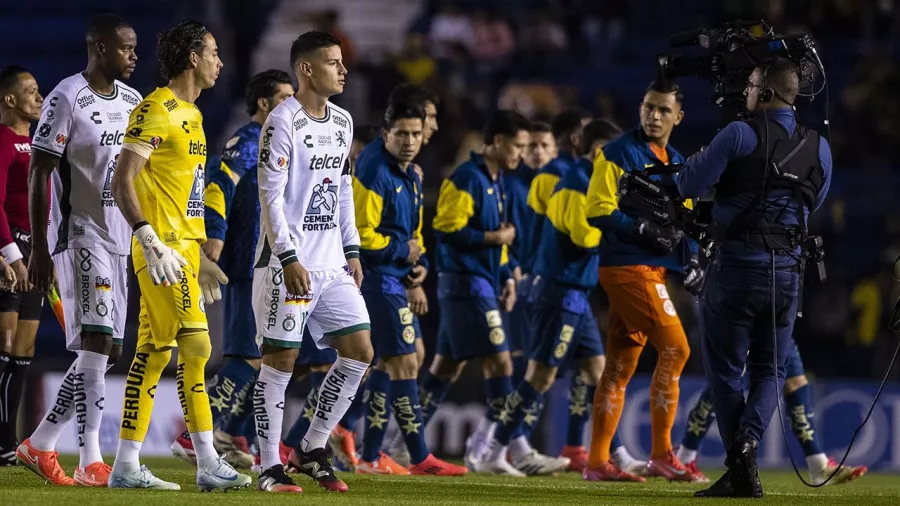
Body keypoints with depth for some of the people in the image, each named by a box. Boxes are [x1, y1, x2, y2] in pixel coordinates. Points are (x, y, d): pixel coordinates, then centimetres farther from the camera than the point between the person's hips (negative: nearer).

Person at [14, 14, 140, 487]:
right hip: (81, 232, -8)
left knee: (105, 352, 8)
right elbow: (38, 177, -11)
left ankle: (39, 445, 17)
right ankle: (91, 461, -16)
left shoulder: (133, 102, 12)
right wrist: (39, 249, -14)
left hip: (122, 237, 8)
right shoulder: (67, 99, -11)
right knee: (96, 342, -15)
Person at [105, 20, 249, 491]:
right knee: (195, 344, -14)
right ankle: (209, 464, -15)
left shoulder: (191, 114, 19)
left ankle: (126, 466, 9)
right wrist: (151, 241, -24)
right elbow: (123, 182, -16)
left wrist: (198, 256, 24)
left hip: (185, 247, 10)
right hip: (163, 248, -10)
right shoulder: (156, 109, -10)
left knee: (154, 352, 8)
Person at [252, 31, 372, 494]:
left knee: (359, 351, 3)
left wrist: (351, 251, 15)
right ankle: (270, 468, 1)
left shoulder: (341, 121, 13)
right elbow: (271, 195, -15)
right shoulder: (283, 121, -11)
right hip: (288, 263, -8)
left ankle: (313, 449, 14)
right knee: (280, 360, -5)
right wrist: (289, 259, -19)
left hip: (331, 264, 8)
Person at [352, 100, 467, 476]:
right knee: (405, 364, -9)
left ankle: (371, 456, 19)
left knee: (388, 365, 13)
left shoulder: (411, 178, 16)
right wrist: (402, 251, -12)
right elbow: (359, 235, -21)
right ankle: (419, 459, -7)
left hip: (395, 281, 10)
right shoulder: (374, 174, -14)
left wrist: (420, 263, 7)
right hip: (378, 279, -10)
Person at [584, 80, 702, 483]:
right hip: (627, 266, -8)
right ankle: (661, 455, -10)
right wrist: (644, 230, -21)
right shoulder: (619, 154, -6)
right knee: (675, 348, -14)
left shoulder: (677, 164, 18)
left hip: (654, 269, 8)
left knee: (621, 366, 8)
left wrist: (690, 260, 7)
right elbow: (598, 211, -12)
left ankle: (597, 461, 11)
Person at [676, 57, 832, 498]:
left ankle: (740, 469, -3)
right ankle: (748, 441, -11)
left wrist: (695, 162, 11)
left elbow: (689, 186, -11)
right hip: (787, 271, 4)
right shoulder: (818, 148, 5)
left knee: (725, 369, 6)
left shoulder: (740, 135, -11)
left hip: (737, 267, -4)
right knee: (770, 368, 14)